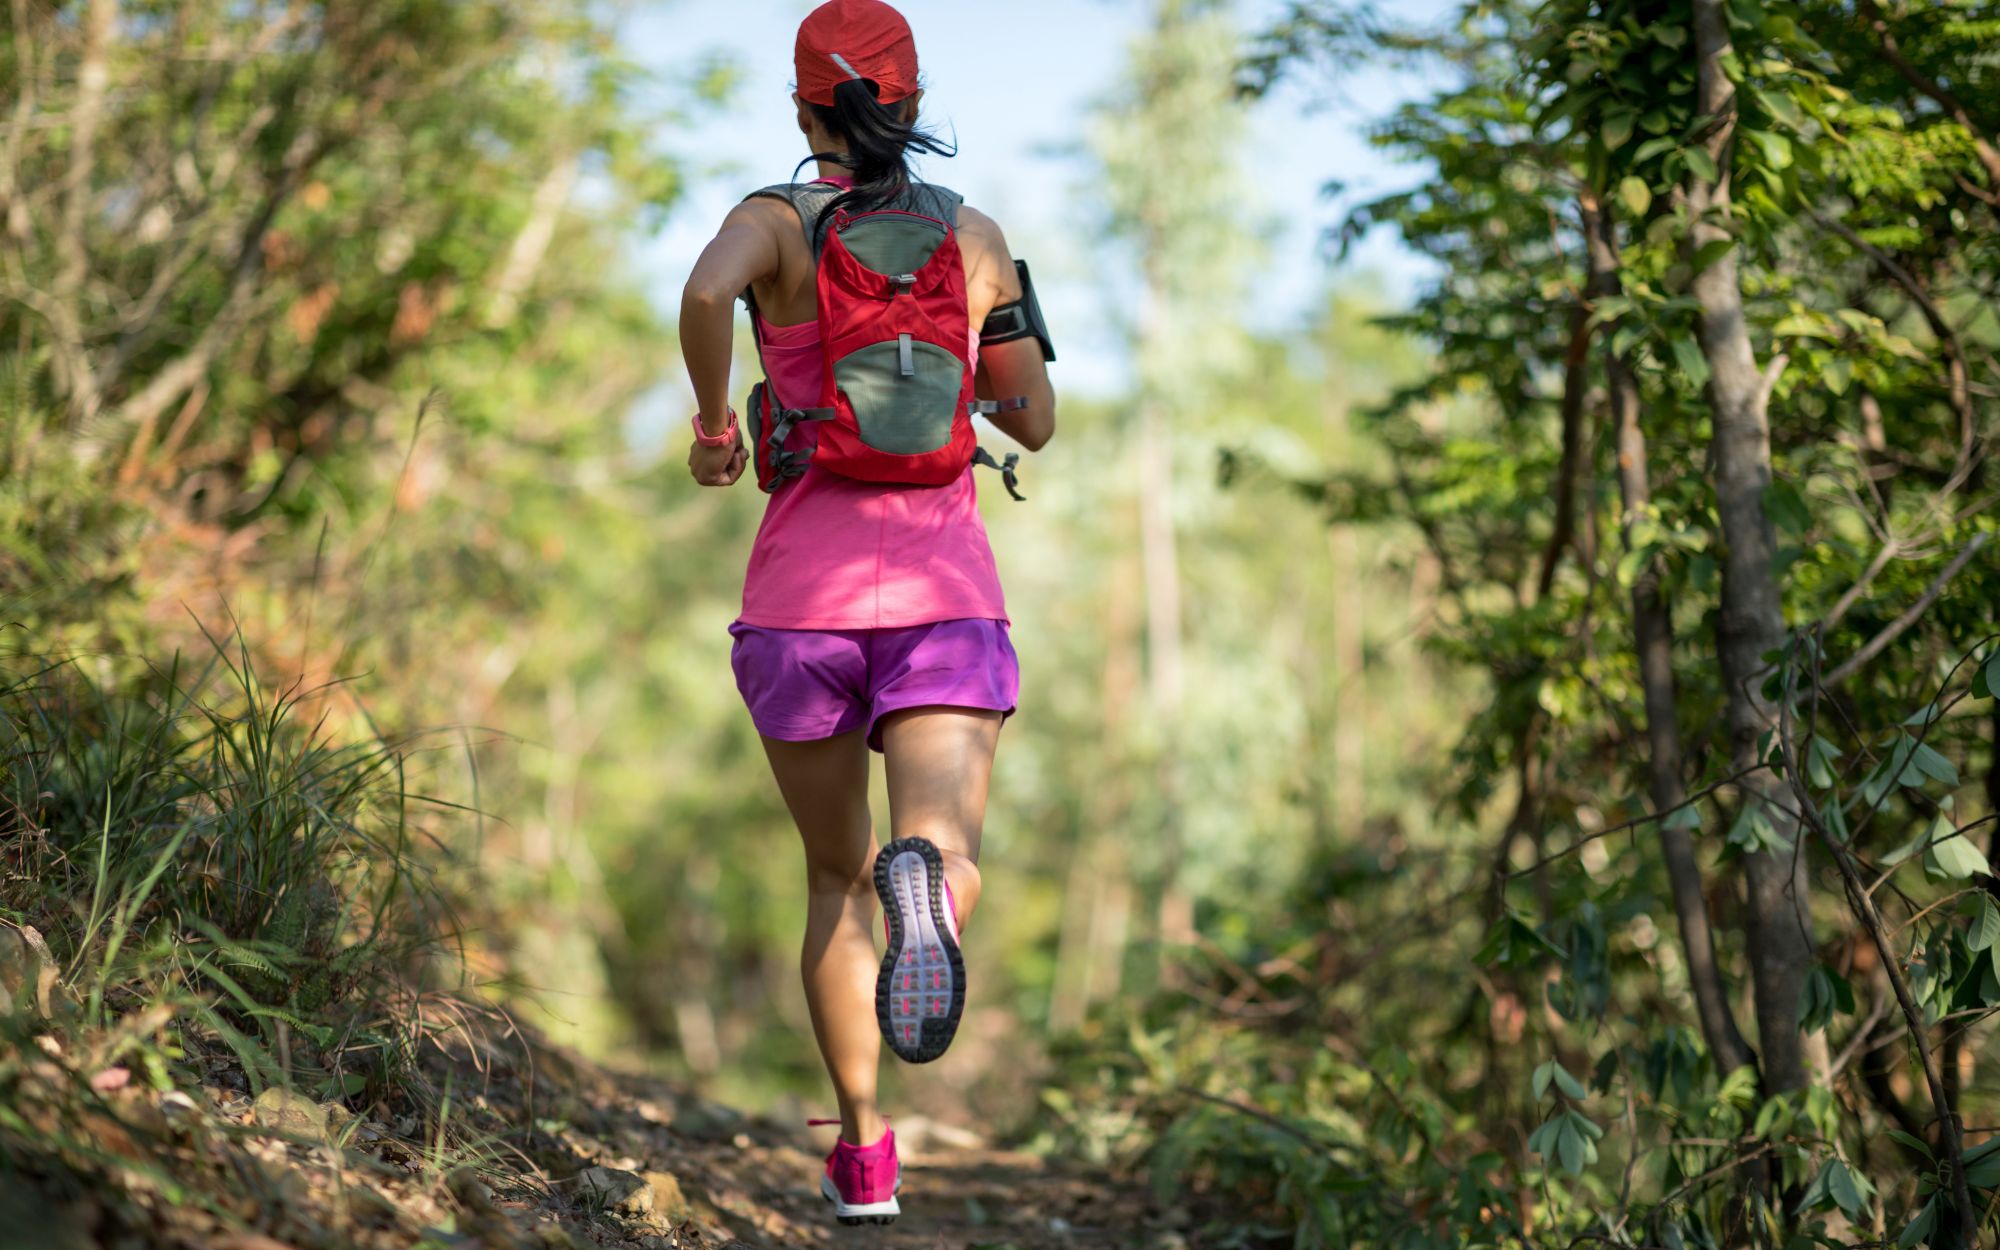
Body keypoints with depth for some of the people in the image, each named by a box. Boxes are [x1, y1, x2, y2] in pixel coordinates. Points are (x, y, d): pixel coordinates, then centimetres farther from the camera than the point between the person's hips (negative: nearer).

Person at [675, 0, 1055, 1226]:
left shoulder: (775, 220, 3)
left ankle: (866, 1155, 17)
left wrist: (712, 418, -5)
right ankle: (920, 882, -55)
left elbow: (706, 292, -23)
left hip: (803, 602, 1)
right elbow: (1035, 420, 18)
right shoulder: (975, 234, 10)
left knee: (836, 876, 19)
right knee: (948, 857, -17)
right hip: (944, 596, 0)